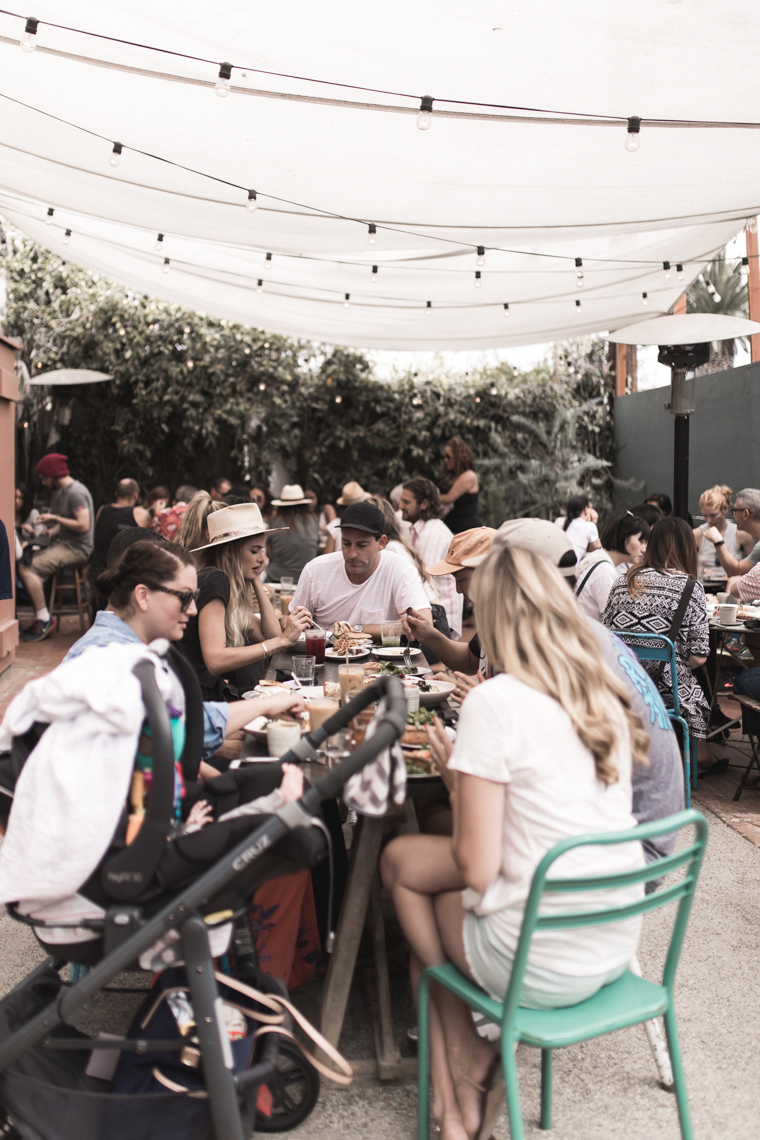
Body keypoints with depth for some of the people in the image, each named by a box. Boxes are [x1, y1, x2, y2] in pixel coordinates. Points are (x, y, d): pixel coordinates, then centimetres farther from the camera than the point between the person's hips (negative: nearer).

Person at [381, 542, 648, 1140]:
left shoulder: (495, 702, -19)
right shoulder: (606, 695, 2)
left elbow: (476, 870, -17)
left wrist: (455, 779, -1)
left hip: (544, 966, -6)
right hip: (620, 947, 7)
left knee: (401, 860, 17)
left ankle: (470, 1059, 25)